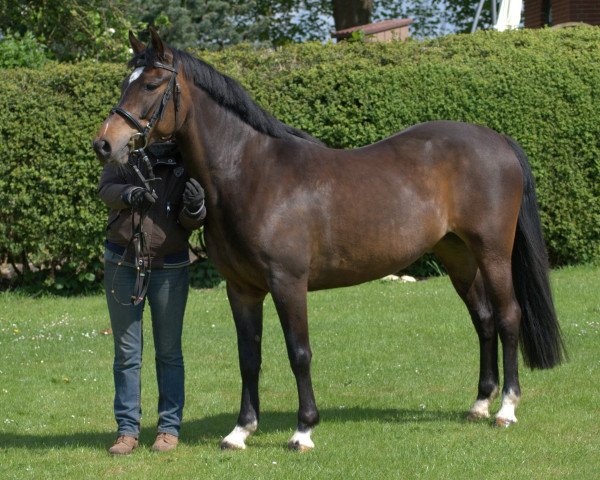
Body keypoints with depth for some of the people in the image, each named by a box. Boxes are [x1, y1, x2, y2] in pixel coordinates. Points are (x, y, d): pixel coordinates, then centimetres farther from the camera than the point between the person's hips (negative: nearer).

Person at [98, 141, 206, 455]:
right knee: (126, 352, 4)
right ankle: (127, 430, 8)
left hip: (170, 267, -1)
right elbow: (105, 188, -10)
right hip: (122, 263, 1)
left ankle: (169, 428, 12)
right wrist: (129, 193, -30)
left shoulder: (188, 165, -5)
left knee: (169, 351, 5)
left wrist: (194, 207, -31)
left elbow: (191, 223, -8)